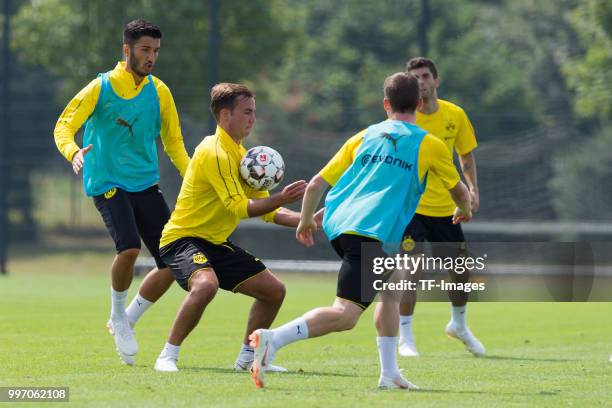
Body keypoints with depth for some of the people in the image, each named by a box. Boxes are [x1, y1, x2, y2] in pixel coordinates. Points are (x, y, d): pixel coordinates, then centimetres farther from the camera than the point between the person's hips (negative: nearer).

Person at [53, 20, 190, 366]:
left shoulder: (159, 92, 7)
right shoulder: (101, 88, -6)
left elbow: (173, 141, 15)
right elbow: (64, 126, -6)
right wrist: (73, 152, -28)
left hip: (146, 183, 5)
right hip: (107, 182, -5)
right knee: (130, 247, -28)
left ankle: (127, 321, 18)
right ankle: (118, 316, -1)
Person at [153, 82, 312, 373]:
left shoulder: (240, 154, 13)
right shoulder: (215, 153, -18)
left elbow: (265, 209, 16)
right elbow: (239, 207, -25)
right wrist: (280, 199, -32)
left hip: (215, 243, 10)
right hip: (183, 238, -10)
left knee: (274, 290, 8)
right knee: (206, 284, -38)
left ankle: (247, 358, 23)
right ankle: (168, 356, -25)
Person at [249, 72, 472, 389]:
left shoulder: (364, 137, 19)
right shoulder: (429, 145, 9)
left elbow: (316, 185, 16)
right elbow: (460, 191, 23)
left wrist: (305, 222, 33)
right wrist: (464, 210, 46)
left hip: (337, 224, 7)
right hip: (371, 233, -7)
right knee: (345, 315, -15)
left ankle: (389, 373, 22)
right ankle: (273, 339, -34)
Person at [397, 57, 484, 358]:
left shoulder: (455, 115, 0)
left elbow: (466, 156, 13)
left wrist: (472, 189, 0)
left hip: (445, 206, 4)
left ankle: (459, 324, 36)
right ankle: (405, 337, -6)